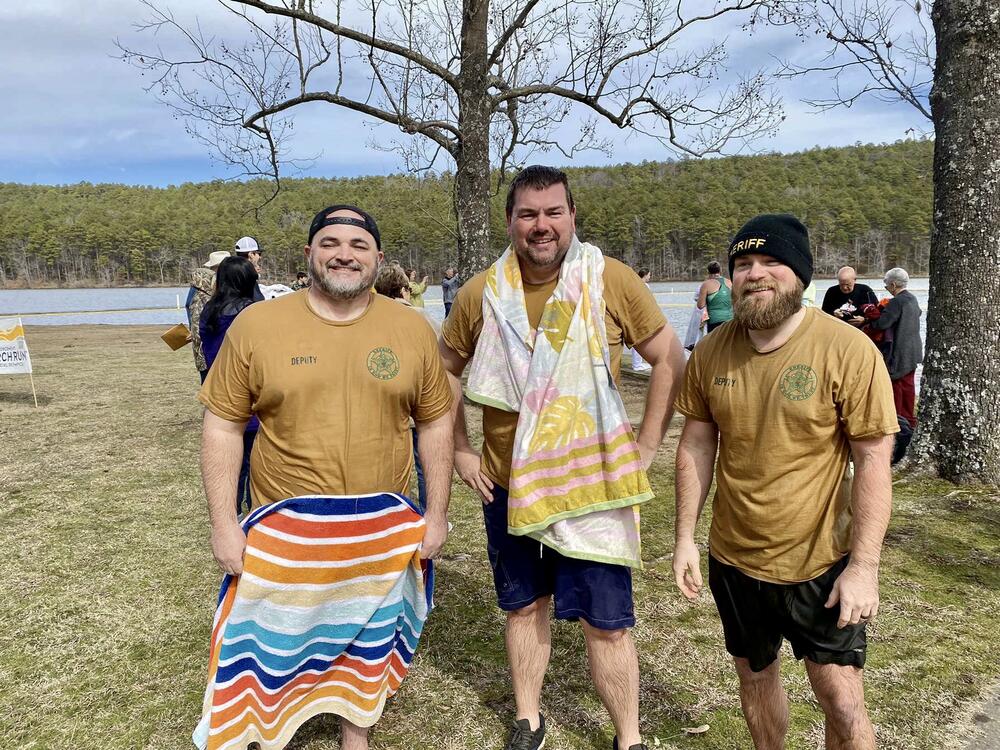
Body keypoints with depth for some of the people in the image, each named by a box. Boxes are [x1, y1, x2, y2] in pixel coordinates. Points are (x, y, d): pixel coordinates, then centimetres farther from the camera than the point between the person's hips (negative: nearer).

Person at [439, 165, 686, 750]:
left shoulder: (611, 281, -9)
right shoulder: (482, 293, -3)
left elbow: (670, 359, -1)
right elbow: (446, 370, 10)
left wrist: (645, 446, -4)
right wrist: (460, 450, 5)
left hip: (590, 483, -2)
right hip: (508, 484, 3)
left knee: (606, 623, 5)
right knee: (524, 607, 18)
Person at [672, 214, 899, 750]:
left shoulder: (849, 350, -17)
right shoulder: (711, 351, -5)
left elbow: (873, 461, -15)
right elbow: (696, 444, 2)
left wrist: (864, 565, -16)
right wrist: (685, 537, 2)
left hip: (821, 564, -4)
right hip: (733, 560, 4)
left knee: (841, 702, 3)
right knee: (754, 674, 22)